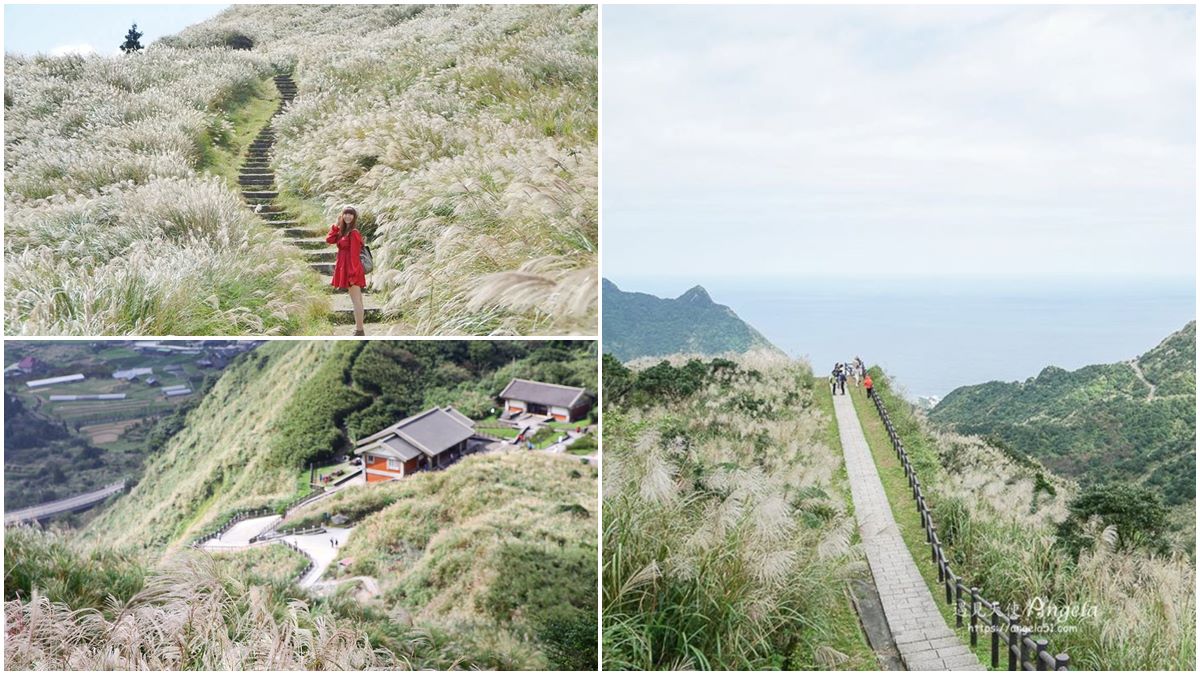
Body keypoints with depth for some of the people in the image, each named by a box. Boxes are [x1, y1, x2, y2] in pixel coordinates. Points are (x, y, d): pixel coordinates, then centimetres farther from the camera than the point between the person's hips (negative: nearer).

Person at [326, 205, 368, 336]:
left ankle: (359, 331, -8)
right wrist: (336, 225, 2)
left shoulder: (353, 233, -14)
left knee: (356, 300, -8)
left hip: (352, 269, -10)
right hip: (346, 269, 10)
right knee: (356, 300, 13)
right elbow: (329, 240, 5)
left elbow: (354, 255, -17)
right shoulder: (343, 231, 14)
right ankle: (359, 328, 20)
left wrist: (353, 273, -20)